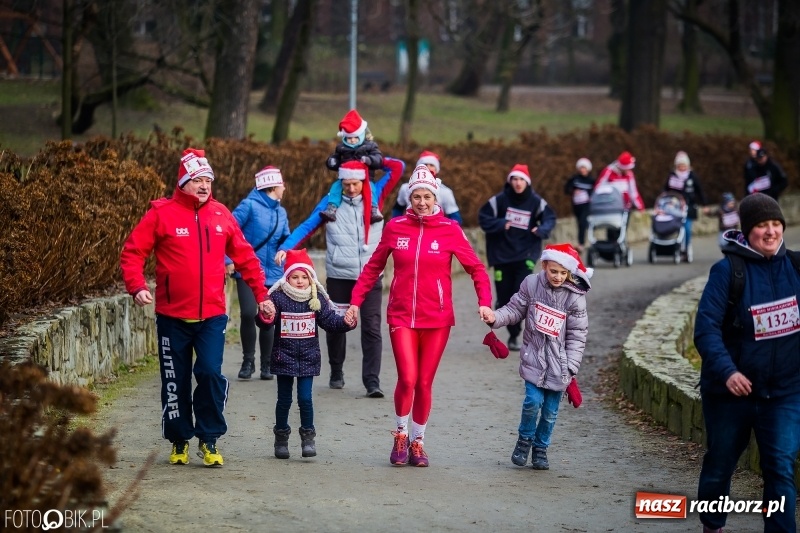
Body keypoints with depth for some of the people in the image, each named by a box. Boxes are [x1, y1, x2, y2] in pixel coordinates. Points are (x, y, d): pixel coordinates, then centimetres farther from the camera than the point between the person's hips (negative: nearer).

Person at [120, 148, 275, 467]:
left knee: (210, 373, -12)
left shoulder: (221, 215, 5)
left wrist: (261, 295, 12)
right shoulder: (161, 214, -5)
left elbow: (245, 258, 13)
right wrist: (137, 287, -19)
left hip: (212, 315, 1)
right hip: (173, 316, -1)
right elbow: (132, 253, -4)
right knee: (176, 381, 8)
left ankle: (209, 440, 3)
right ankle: (180, 440, 23)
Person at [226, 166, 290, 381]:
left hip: (272, 274, 5)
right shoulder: (250, 205, -7)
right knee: (248, 314, -16)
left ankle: (266, 365, 17)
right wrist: (228, 260, -16)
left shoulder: (281, 212, 11)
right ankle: (248, 361, 0)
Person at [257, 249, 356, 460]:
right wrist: (266, 318, -38)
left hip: (308, 356, 1)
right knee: (284, 399, 9)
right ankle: (281, 437, 23)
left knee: (305, 398, -4)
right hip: (284, 354, -1)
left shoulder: (317, 299, -1)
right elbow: (267, 322, -15)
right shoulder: (278, 297, -8)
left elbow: (329, 320, -1)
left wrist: (345, 322, -18)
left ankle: (308, 437, 9)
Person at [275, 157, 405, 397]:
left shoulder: (375, 196, 5)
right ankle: (336, 373, 29)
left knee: (371, 328, -6)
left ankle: (372, 381, -7)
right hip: (339, 276, 0)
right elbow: (307, 226, -2)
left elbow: (397, 167, 5)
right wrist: (285, 247, -14)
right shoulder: (331, 202, 2)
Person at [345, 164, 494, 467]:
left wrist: (484, 302, -12)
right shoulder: (395, 227, 1)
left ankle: (418, 443, 22)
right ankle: (400, 435, 11)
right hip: (401, 316, 0)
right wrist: (356, 301, 6)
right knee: (407, 379, -13)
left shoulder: (450, 230, -2)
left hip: (437, 318, 0)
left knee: (424, 384, 5)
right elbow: (373, 268, 11)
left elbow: (476, 268, 1)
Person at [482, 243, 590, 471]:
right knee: (533, 401, -13)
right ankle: (524, 439, 13)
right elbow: (515, 309, 6)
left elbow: (577, 335, -4)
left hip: (558, 362, 0)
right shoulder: (532, 285, -4)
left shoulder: (575, 297, -7)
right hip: (534, 357, 0)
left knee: (550, 410, 4)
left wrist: (570, 367, -8)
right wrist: (495, 318, -13)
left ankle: (540, 448, 24)